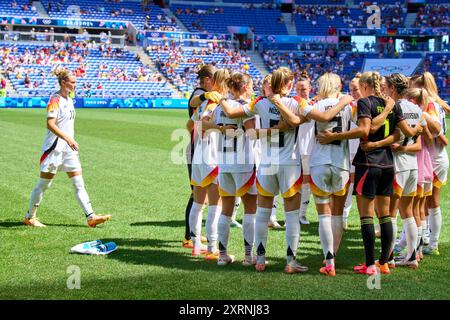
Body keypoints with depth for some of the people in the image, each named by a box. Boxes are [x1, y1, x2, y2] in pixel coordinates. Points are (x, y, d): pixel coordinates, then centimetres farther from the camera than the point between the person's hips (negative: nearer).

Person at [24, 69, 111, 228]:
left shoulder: (69, 100, 13)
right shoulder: (55, 99, -13)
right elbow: (50, 124, -23)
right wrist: (67, 138, -32)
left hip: (68, 148, 8)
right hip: (54, 148, -8)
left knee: (79, 184, 1)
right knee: (44, 184, 2)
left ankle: (91, 217, -2)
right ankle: (29, 217, 15)